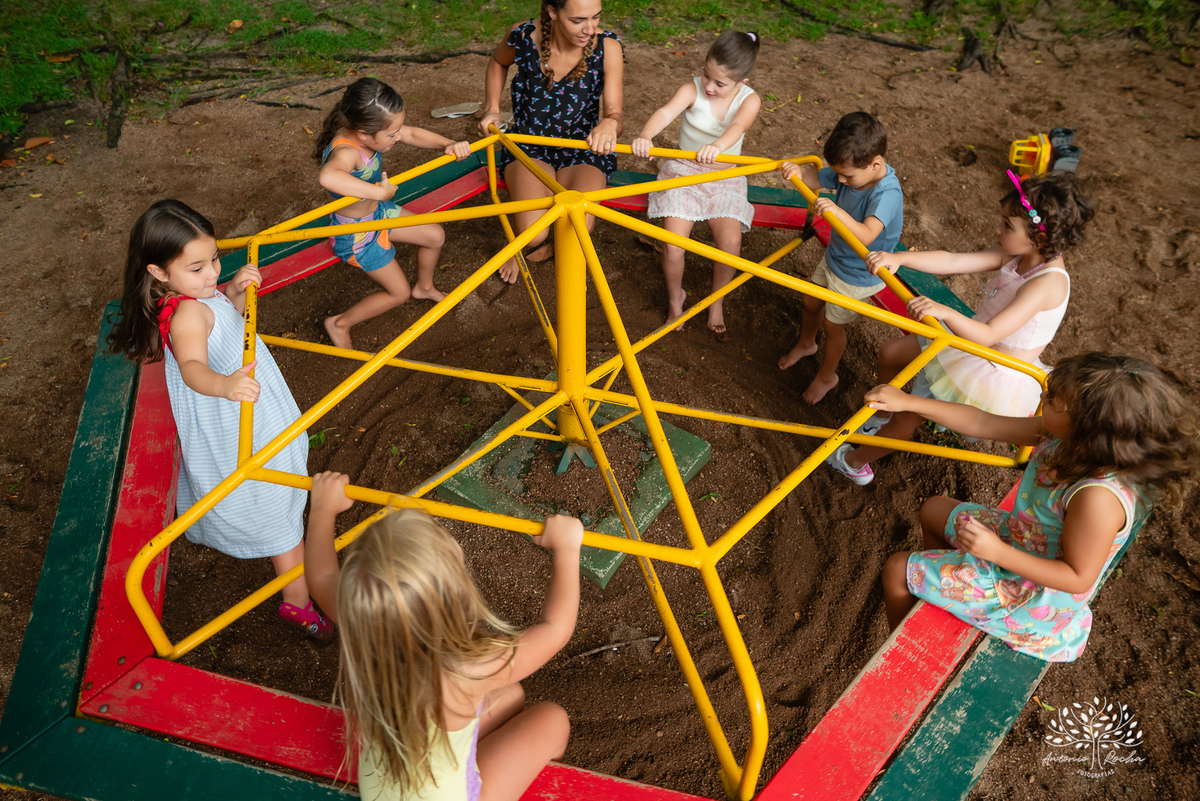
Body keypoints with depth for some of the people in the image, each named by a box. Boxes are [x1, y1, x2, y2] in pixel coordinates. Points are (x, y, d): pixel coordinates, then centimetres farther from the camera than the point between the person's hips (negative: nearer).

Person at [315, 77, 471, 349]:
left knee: (435, 236, 15)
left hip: (377, 211, 8)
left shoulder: (367, 131, -16)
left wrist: (449, 145, -20)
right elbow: (328, 176, -66)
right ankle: (339, 324, 23)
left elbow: (413, 134, -4)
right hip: (357, 234, -8)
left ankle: (424, 287, 45)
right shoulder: (346, 151, -42)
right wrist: (378, 192, -57)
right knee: (398, 292, 4)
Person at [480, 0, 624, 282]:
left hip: (583, 148, 0)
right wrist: (491, 108, 1)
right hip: (528, 145, 0)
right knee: (532, 235, -27)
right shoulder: (524, 37, -13)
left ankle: (553, 246, 12)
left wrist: (610, 124, -40)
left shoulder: (607, 47, -15)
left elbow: (615, 116, -17)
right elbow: (498, 63, 12)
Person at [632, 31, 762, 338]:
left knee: (731, 242, -20)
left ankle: (717, 301, 7)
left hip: (725, 176, 1)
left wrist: (717, 147, -55)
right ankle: (675, 297, 12)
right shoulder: (693, 89, -9)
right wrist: (645, 135, -52)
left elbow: (737, 127, -31)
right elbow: (666, 112, -28)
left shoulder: (749, 100, -8)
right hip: (683, 170, -1)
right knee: (673, 244, -19)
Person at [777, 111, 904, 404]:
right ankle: (806, 343, 58)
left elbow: (866, 236, -48)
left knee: (833, 324, 12)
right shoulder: (851, 172, -16)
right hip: (834, 257, 7)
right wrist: (799, 171, -29)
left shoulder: (887, 194, -37)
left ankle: (827, 375, 39)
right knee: (811, 303, 26)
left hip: (858, 275, -7)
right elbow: (816, 178, -6)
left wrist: (838, 213, -64)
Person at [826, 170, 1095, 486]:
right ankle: (881, 416, 41)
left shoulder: (1048, 282, -32)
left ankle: (855, 461, 27)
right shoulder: (1013, 256, -9)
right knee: (890, 353, 16)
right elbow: (952, 262, -16)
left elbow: (987, 335, -39)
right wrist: (899, 258, -29)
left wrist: (945, 312, -54)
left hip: (996, 375, -9)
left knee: (907, 417, 2)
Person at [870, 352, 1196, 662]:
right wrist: (909, 402, -11)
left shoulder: (1099, 498, -40)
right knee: (934, 510, 26)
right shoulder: (1062, 436, -16)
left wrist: (998, 552, -34)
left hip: (1031, 594, -8)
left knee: (897, 571, 0)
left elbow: (1079, 579, -29)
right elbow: (983, 424, -9)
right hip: (1017, 536, 8)